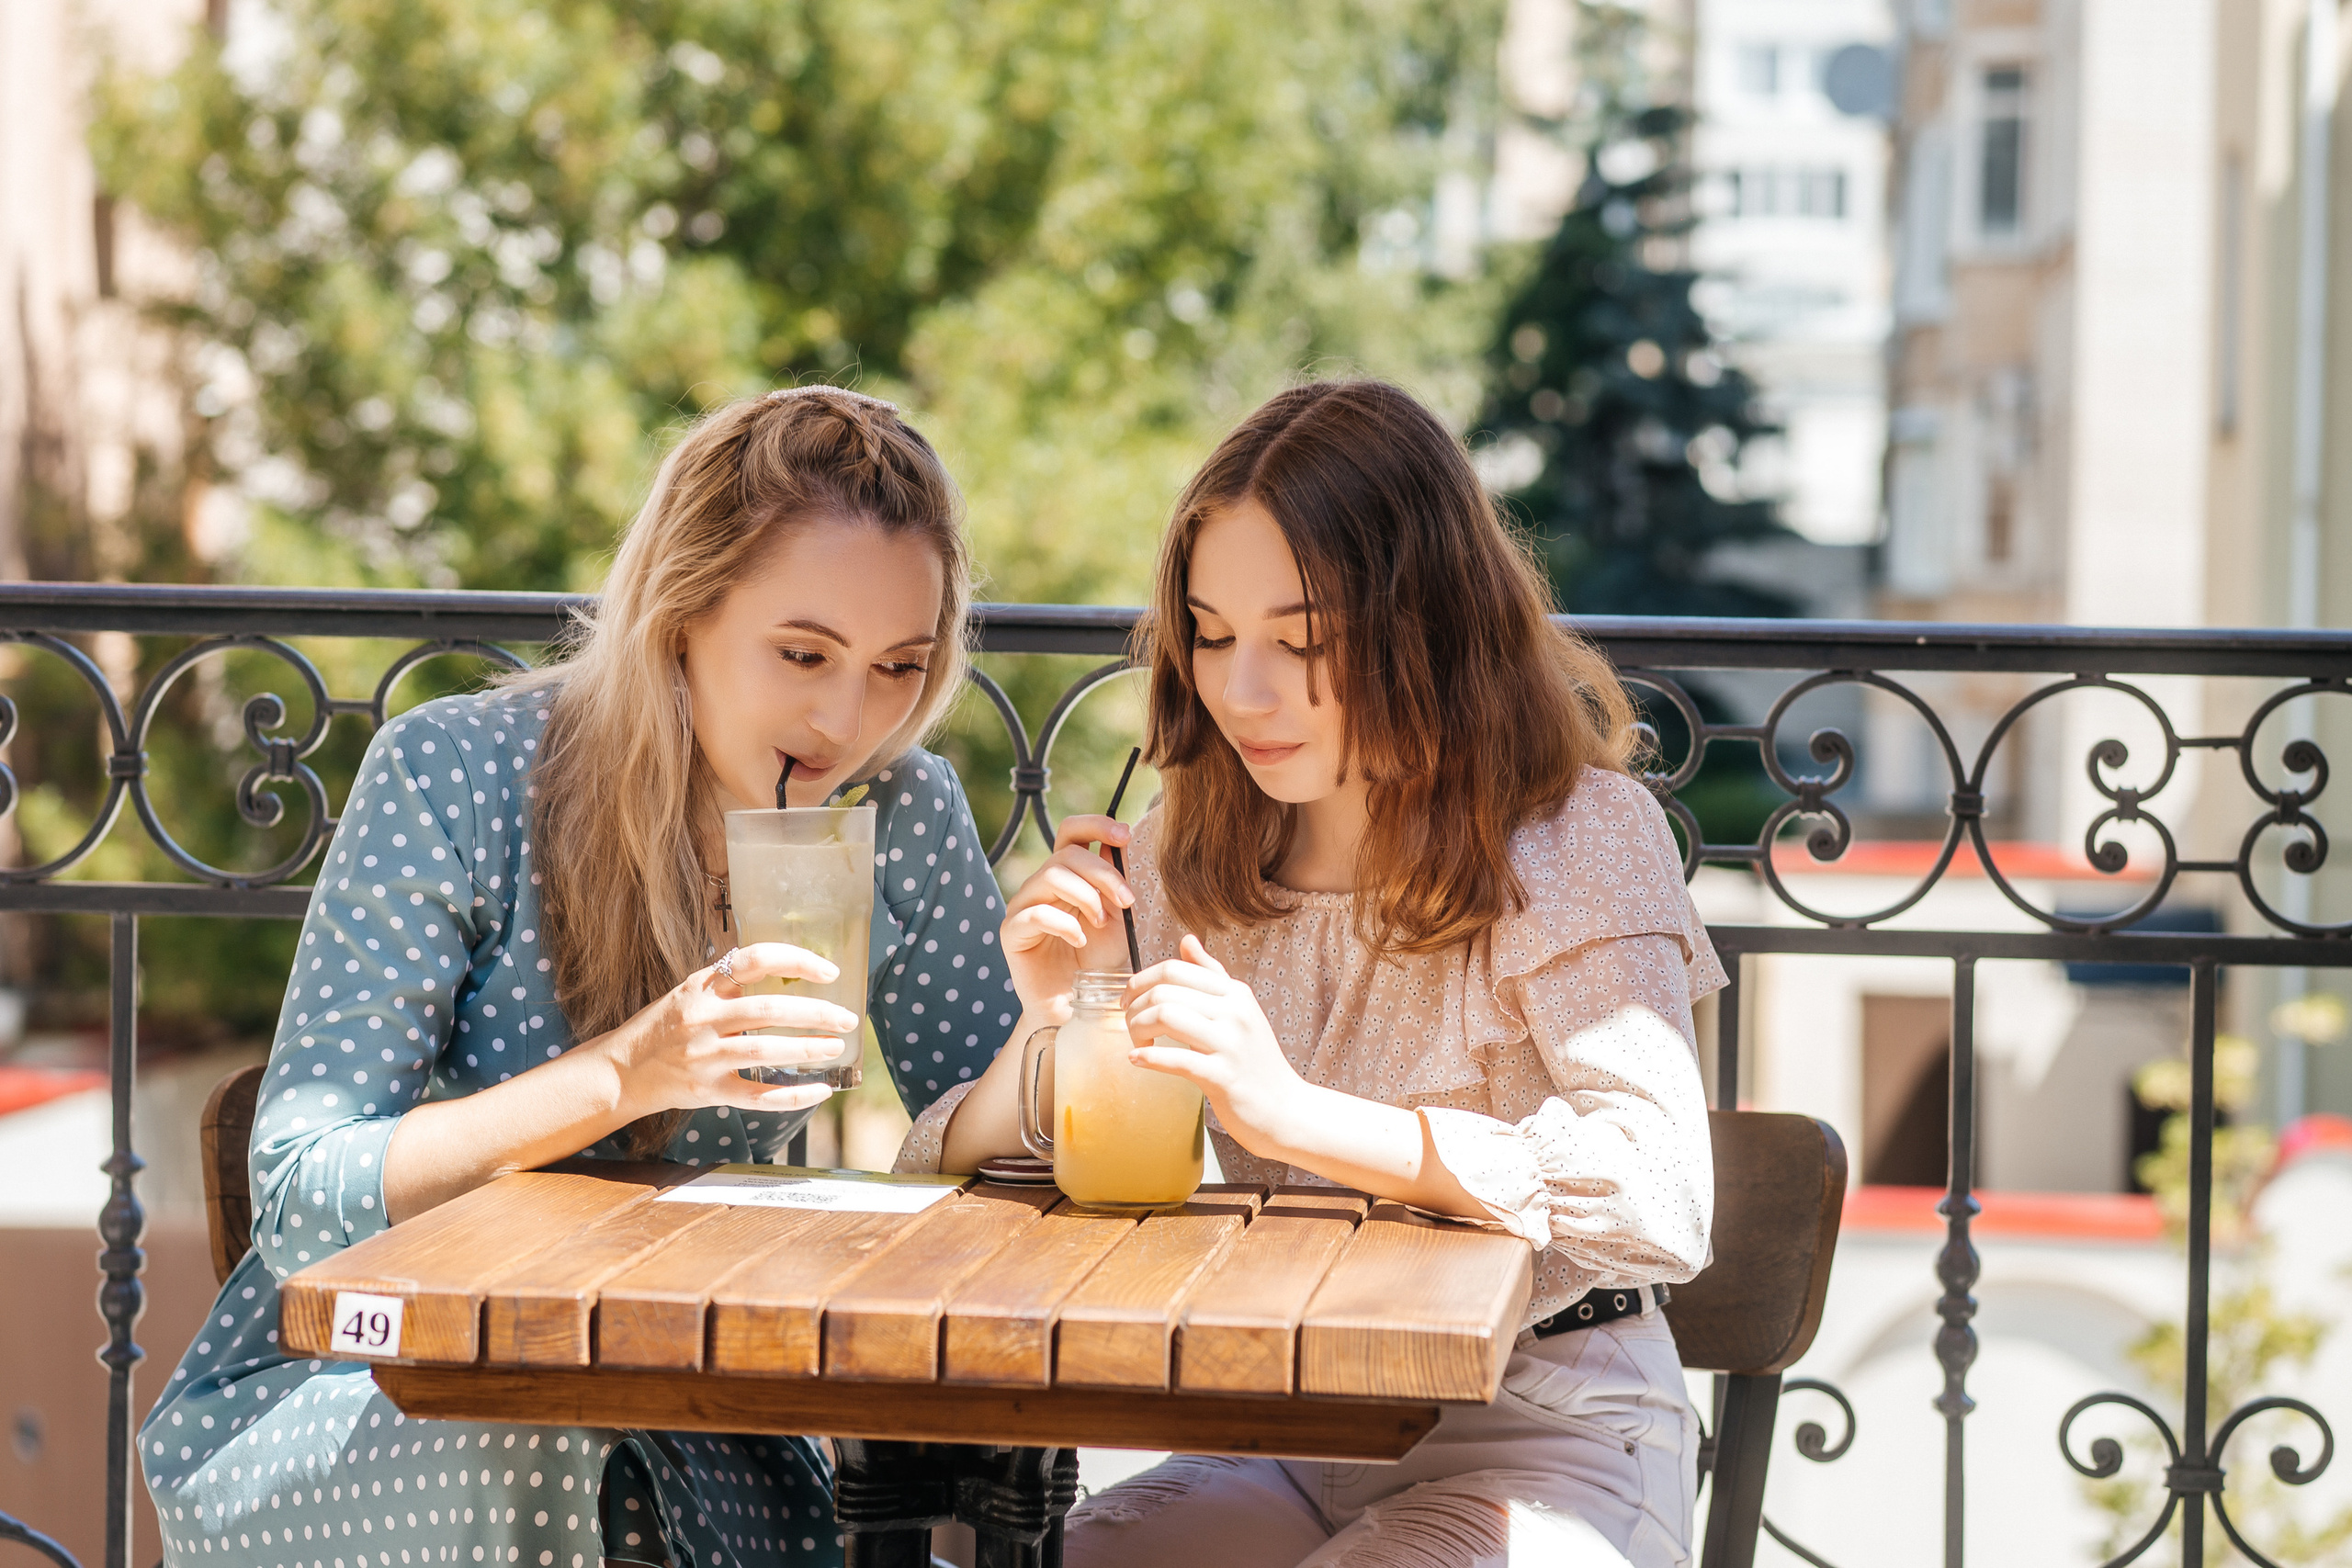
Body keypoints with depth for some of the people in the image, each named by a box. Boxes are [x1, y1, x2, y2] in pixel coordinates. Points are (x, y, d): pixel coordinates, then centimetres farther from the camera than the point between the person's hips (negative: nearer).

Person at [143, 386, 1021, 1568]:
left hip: (664, 1444, 2)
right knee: (535, 1421, -36)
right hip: (325, 1414, -2)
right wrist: (627, 1072, -30)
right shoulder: (450, 776, -16)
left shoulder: (902, 815, -4)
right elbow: (297, 1204, -19)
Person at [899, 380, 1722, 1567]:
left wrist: (1295, 1115, -33)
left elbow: (1662, 1200, -24)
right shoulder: (1185, 860, 5)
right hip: (1283, 1450, 4)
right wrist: (1049, 1035, -18)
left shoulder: (1578, 840, -9)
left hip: (1547, 1441, -4)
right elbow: (951, 1187, 5)